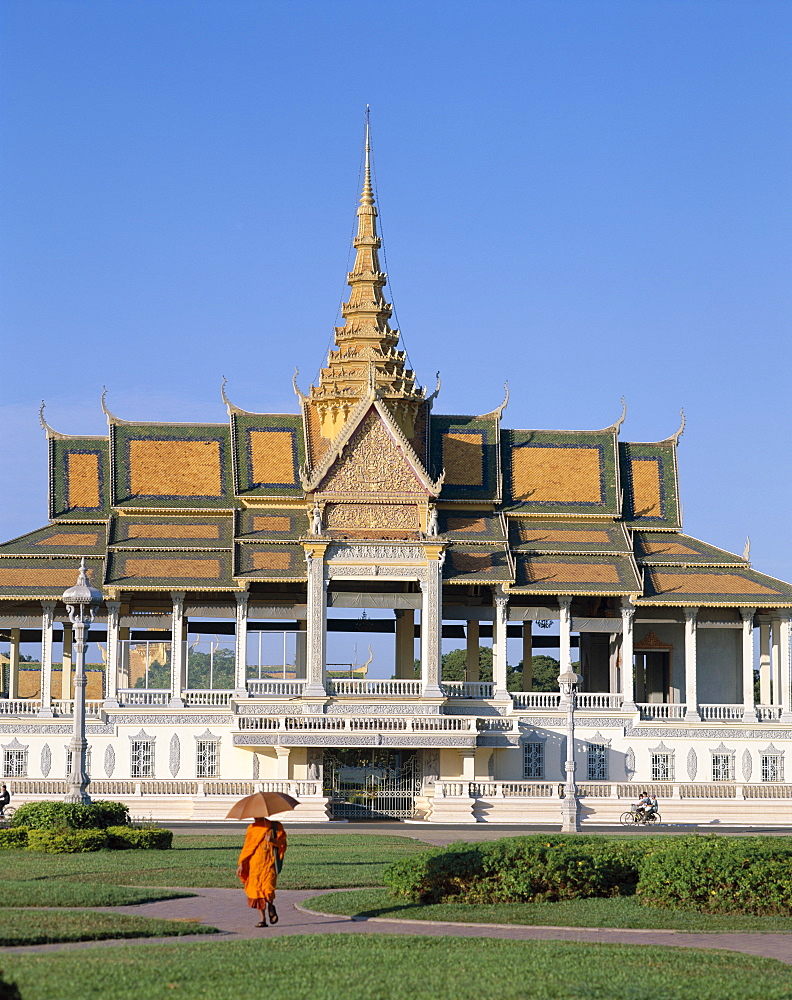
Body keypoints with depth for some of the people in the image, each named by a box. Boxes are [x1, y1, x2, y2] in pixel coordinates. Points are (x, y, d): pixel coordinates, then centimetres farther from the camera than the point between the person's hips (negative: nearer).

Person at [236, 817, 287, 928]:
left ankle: (271, 908, 17)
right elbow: (247, 847, 14)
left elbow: (282, 843, 3)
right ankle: (262, 919, 3)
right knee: (256, 889, -4)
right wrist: (241, 864, 7)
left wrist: (273, 840, -17)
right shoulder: (252, 828, 13)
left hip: (270, 863, -2)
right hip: (255, 863, 2)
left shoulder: (275, 827, 6)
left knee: (268, 888, -14)